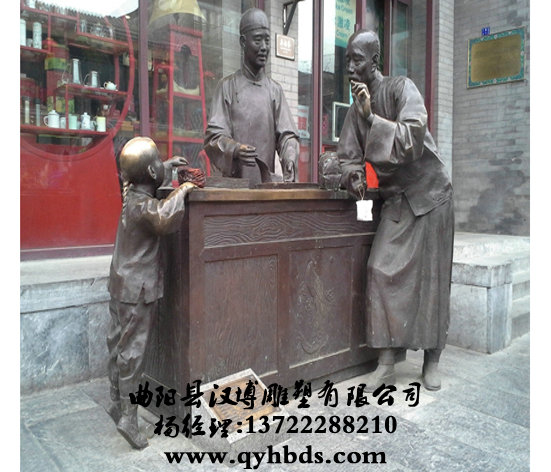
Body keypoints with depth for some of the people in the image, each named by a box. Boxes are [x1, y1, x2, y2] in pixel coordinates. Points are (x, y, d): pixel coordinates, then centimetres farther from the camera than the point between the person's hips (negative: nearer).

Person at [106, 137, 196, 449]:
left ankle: (117, 402, 29)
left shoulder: (131, 193, 7)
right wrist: (182, 191, -29)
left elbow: (136, 177, 32)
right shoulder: (143, 204, -20)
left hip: (122, 285, 9)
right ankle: (129, 417, 2)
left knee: (118, 343, 16)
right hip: (138, 289, -9)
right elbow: (164, 220, -43)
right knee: (133, 350, -4)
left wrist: (168, 166, 32)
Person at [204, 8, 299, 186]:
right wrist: (235, 149, -23)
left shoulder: (275, 89, 13)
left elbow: (287, 134, 7)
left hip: (268, 180, 2)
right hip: (234, 180, -2)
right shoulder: (227, 86, 5)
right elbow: (214, 135, -2)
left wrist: (289, 159, -14)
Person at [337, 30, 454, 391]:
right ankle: (386, 362, -1)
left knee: (431, 277, 1)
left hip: (429, 192, -4)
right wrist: (354, 174, -17)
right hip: (396, 198, 4)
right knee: (382, 270, -8)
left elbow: (413, 139, -24)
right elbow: (348, 155, 4)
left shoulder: (402, 89, -12)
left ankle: (432, 360, 14)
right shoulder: (356, 110, 4)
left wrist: (372, 118, -29)